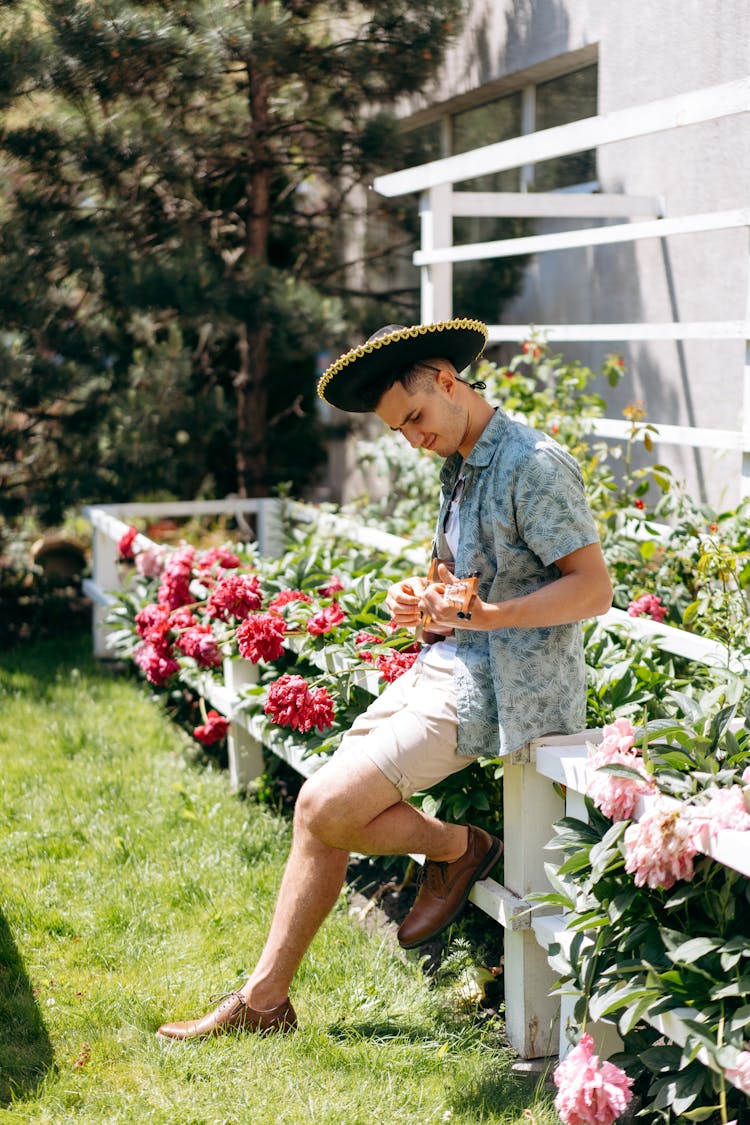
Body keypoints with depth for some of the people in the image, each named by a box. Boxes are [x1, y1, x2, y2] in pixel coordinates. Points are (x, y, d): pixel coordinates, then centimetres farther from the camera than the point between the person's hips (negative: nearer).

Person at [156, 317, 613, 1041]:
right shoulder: (460, 467, 16)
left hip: (495, 685, -9)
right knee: (319, 815, 2)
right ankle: (264, 997, 10)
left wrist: (481, 616, -28)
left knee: (325, 808, -15)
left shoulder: (535, 464, -13)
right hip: (442, 665, 9)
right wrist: (417, 601, 5)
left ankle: (455, 848, 10)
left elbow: (594, 589, -17)